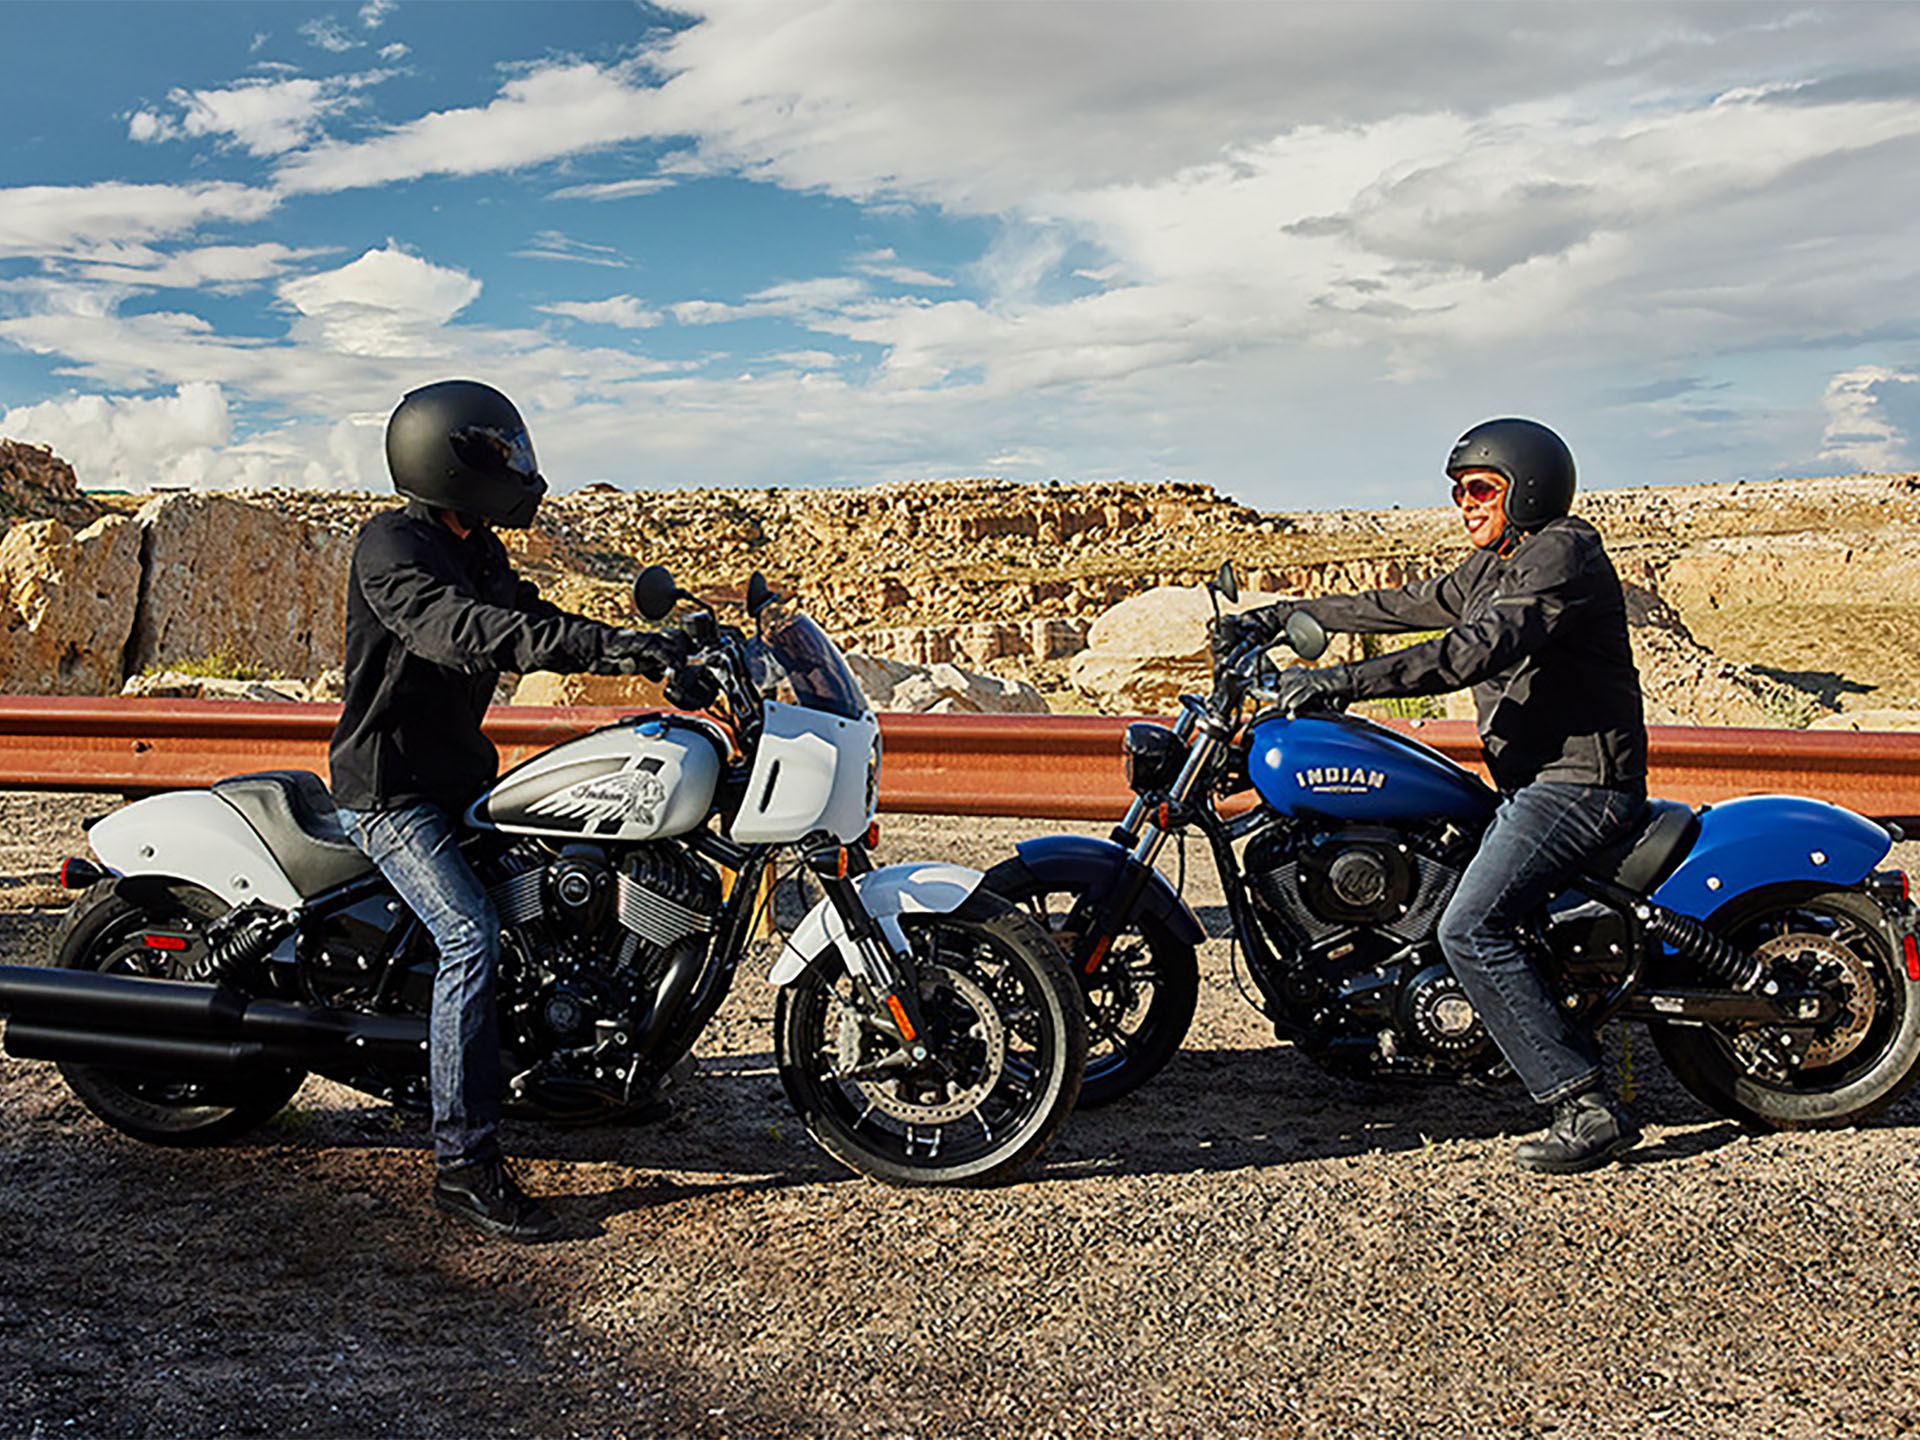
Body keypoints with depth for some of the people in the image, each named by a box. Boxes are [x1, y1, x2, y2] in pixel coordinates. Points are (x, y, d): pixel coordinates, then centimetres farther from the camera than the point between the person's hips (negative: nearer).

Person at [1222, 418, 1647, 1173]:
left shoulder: (1562, 552, -13)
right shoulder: (1492, 565, 18)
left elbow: (1480, 649, -27)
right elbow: (1407, 605, 25)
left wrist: (1340, 680, -33)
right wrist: (1284, 615, 22)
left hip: (1581, 783, -11)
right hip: (1533, 782, 11)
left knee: (1470, 929, -21)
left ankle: (1588, 1107, -17)